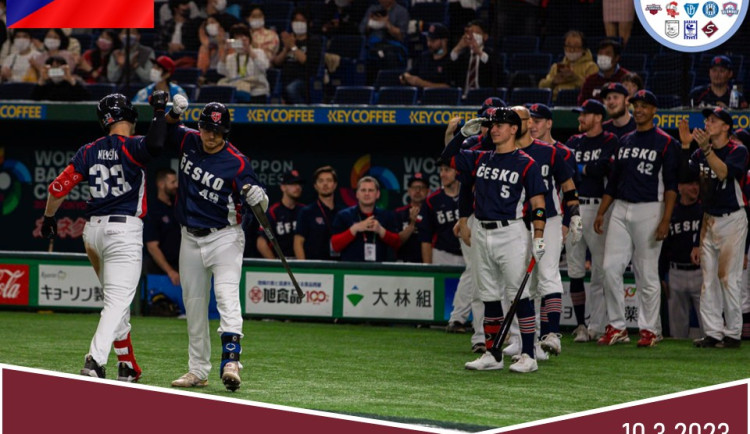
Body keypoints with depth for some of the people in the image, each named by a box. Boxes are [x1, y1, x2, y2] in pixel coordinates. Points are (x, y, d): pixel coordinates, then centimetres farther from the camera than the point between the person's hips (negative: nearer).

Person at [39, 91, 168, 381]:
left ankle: (127, 365, 25)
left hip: (93, 230, 6)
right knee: (118, 300, -10)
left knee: (116, 299, 20)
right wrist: (159, 112, -16)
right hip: (124, 229, -6)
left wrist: (48, 218, 20)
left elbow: (58, 187, 5)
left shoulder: (89, 151, 7)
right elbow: (154, 145, -31)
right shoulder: (132, 147, -7)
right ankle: (95, 360, -27)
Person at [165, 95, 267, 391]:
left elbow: (261, 205, -17)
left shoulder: (236, 163, -15)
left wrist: (258, 197, -42)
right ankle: (198, 371, 20)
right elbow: (165, 128, 17)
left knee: (227, 295, -23)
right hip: (190, 239, 6)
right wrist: (174, 111, -5)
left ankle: (230, 362, -35)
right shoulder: (188, 142, -1)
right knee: (194, 305, 11)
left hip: (224, 237, -6)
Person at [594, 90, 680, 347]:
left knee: (647, 273, -2)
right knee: (610, 268, -3)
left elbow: (671, 185, -8)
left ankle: (649, 330, 6)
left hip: (649, 210, -6)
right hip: (620, 210, 6)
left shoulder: (666, 143, -2)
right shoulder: (624, 141, 16)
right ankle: (616, 327, 5)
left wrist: (665, 220, -17)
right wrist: (601, 213, 12)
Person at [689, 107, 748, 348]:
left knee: (728, 277, -8)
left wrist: (706, 149, -32)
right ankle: (713, 332, 7)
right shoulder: (699, 154, 9)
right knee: (708, 278, 3)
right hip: (709, 219, 6)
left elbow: (724, 172, -25)